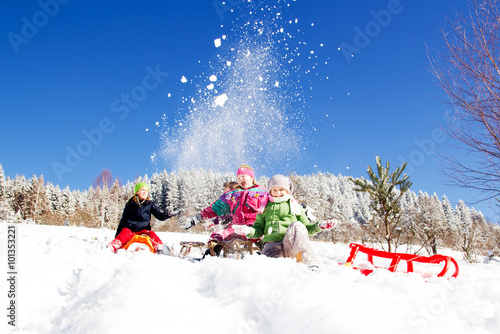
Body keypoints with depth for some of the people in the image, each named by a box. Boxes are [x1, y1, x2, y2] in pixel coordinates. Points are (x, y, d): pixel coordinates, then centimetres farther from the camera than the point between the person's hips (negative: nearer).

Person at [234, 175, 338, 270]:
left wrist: (320, 225, 4)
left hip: (291, 245, 1)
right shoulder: (265, 207, 24)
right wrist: (248, 231, -3)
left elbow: (307, 228, 24)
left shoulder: (295, 205, 25)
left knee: (296, 225, -35)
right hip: (272, 244, -1)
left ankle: (311, 264, -39)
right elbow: (259, 230, 19)